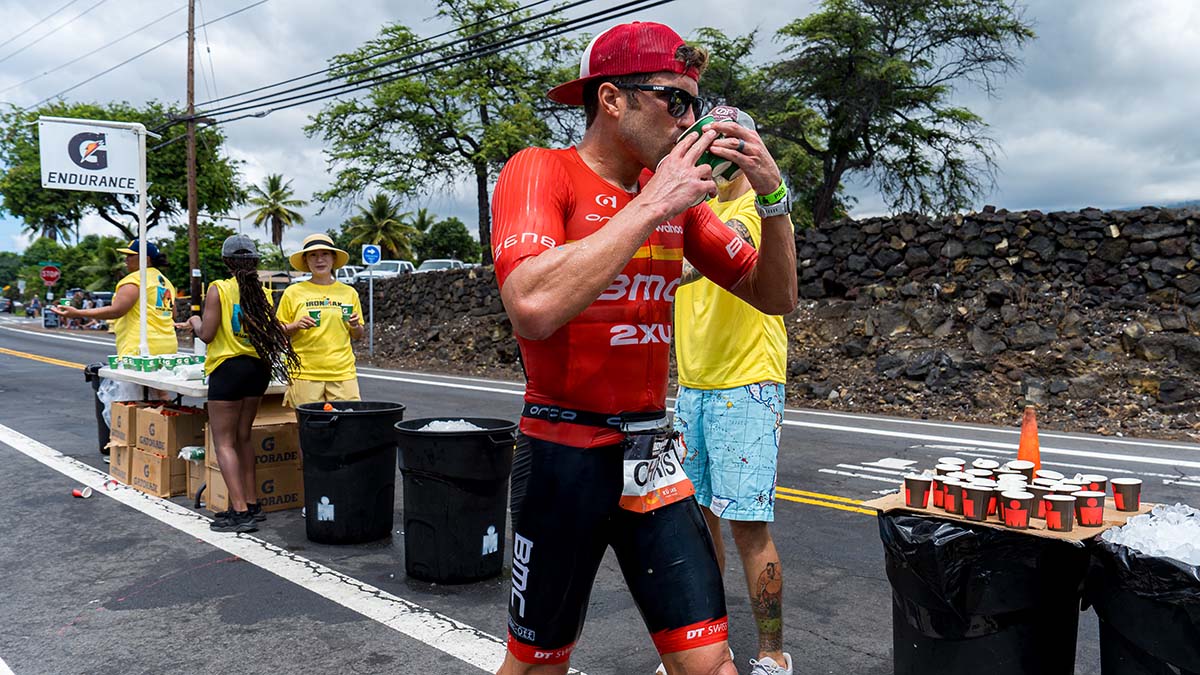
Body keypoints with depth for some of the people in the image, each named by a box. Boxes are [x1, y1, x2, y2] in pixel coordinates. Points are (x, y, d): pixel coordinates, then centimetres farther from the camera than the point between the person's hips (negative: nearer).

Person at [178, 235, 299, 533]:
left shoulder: (218, 290, -10)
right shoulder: (263, 293, 6)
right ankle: (251, 504, 20)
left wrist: (196, 323, 11)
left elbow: (207, 335, -13)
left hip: (228, 368, -6)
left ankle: (240, 512, -7)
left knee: (224, 442, 0)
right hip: (259, 368, 6)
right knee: (243, 438, 17)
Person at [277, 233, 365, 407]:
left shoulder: (349, 293, 9)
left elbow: (358, 336, 17)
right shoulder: (293, 292, 4)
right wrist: (296, 326, -9)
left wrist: (355, 326, -4)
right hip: (305, 373, -1)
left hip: (343, 373, 2)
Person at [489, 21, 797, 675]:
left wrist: (773, 195, -8)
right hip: (564, 454, -5)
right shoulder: (541, 171, -12)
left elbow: (774, 297, 8)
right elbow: (533, 307, -31)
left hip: (652, 453, 5)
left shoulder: (677, 190, 6)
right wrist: (651, 205, -24)